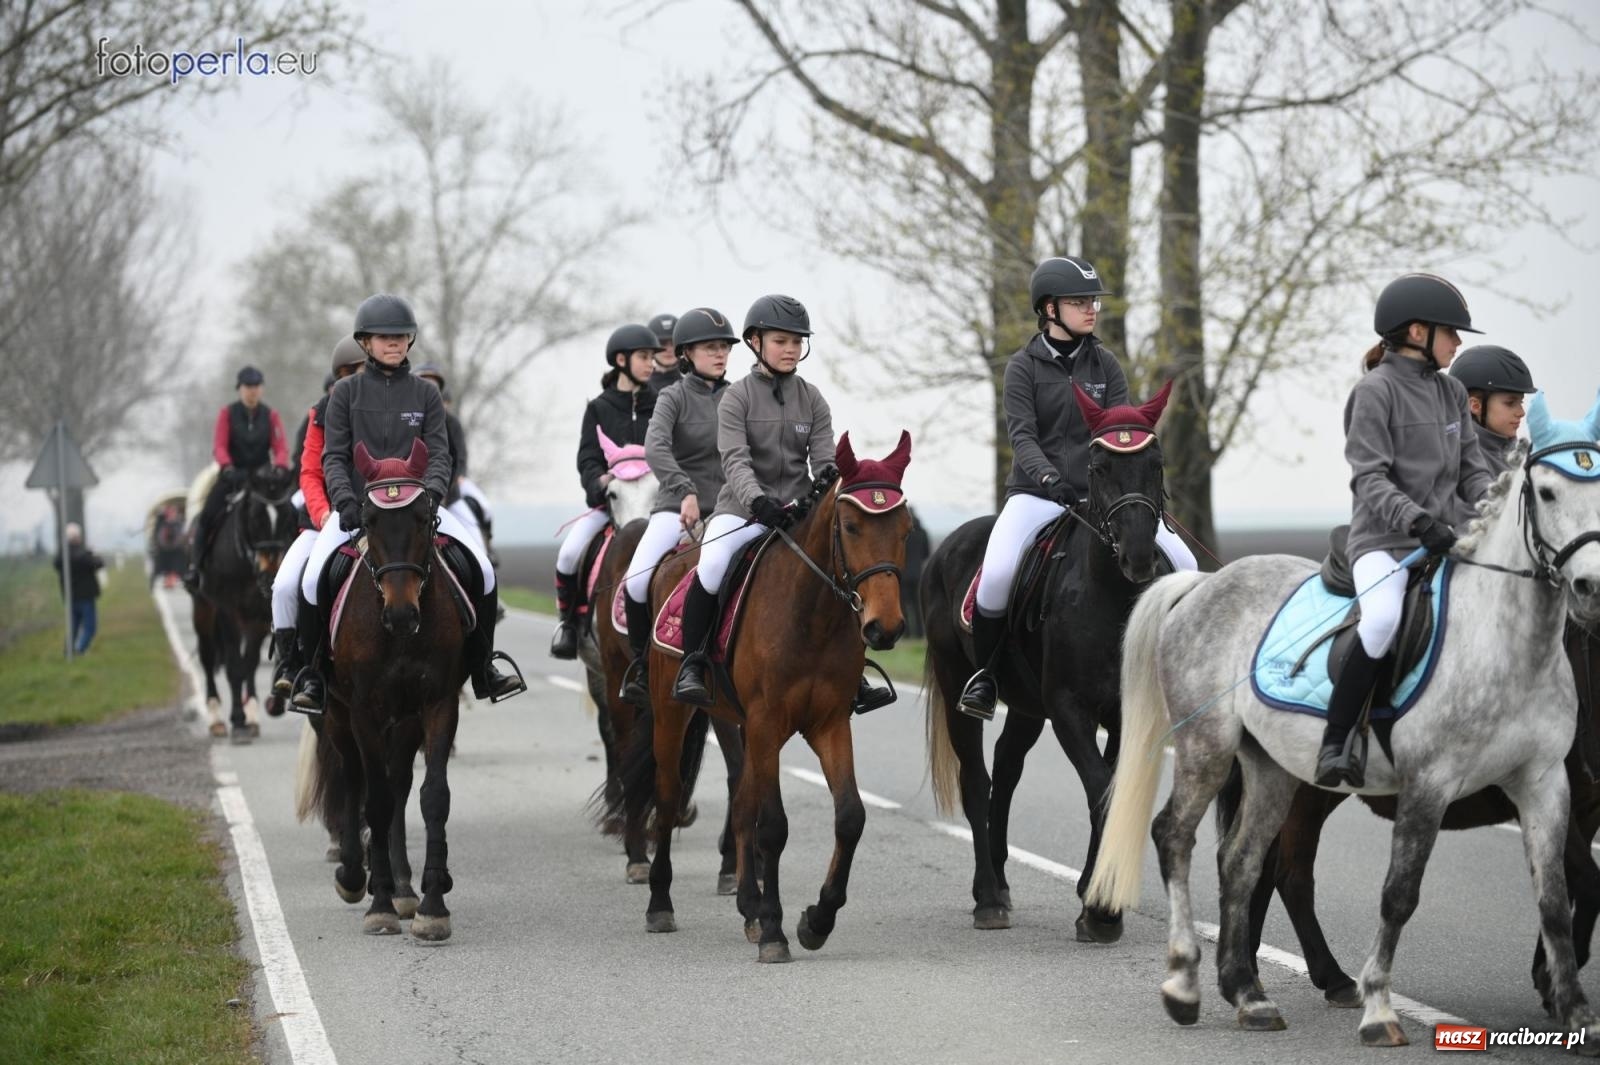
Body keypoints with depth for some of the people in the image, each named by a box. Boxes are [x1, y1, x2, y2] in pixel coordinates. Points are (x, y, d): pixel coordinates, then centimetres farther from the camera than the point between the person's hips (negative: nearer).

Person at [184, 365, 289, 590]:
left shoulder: (270, 415, 5)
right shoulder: (227, 414, 0)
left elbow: (281, 446, -3)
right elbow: (219, 446, -8)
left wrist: (280, 467, -24)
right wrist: (227, 466, -28)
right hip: (233, 474, -1)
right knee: (208, 516, -13)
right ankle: (195, 566, -6)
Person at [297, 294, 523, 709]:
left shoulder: (425, 394, 8)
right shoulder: (346, 392, 4)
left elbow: (439, 455, 3)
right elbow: (334, 457, 0)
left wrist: (431, 494, -17)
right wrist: (345, 500, -17)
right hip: (357, 506, -1)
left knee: (482, 569, -15)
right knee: (313, 581, -23)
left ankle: (482, 670, -2)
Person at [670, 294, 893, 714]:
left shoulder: (812, 400, 9)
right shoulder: (738, 397, -1)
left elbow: (822, 456, 2)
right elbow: (735, 460, -14)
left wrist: (830, 475, -24)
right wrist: (758, 499, -33)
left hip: (798, 510, 3)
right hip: (742, 509, -3)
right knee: (712, 569, -30)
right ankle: (691, 667, -15)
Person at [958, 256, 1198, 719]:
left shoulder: (1106, 365, 8)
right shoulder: (1024, 367, -1)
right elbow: (1022, 436, -11)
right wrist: (1047, 477, -30)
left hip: (1099, 492, 3)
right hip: (1036, 494, -3)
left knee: (1183, 564, -12)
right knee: (997, 574, -30)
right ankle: (985, 671, -6)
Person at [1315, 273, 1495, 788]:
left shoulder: (1451, 392, 15)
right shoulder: (1375, 391, -6)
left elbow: (1471, 470, 16)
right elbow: (1370, 478, -12)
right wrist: (1416, 519, -27)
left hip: (1440, 542, 7)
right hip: (1383, 539, -7)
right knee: (1384, 617, -35)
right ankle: (1335, 741, -26)